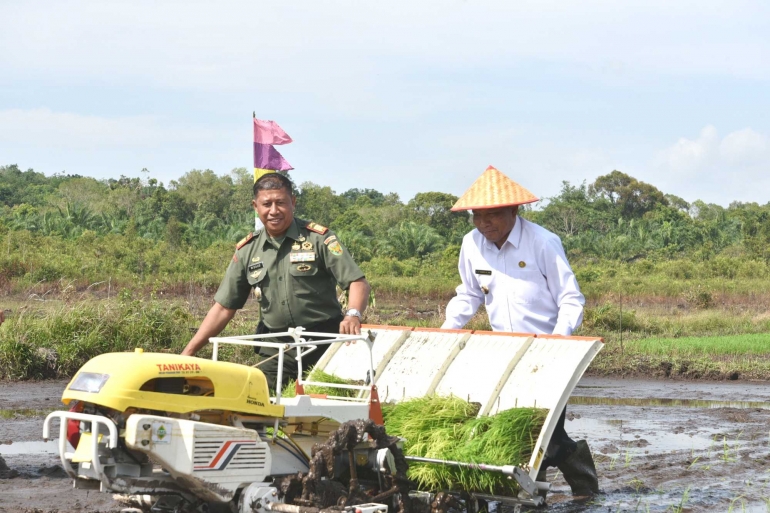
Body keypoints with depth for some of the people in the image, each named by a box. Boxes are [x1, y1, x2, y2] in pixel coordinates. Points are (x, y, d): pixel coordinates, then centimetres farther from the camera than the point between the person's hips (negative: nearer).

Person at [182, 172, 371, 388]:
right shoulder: (247, 250, 8)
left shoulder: (318, 238, -3)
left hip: (323, 342, -3)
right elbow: (224, 307, 11)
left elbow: (358, 282, -8)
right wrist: (188, 352, 4)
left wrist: (353, 315, -29)